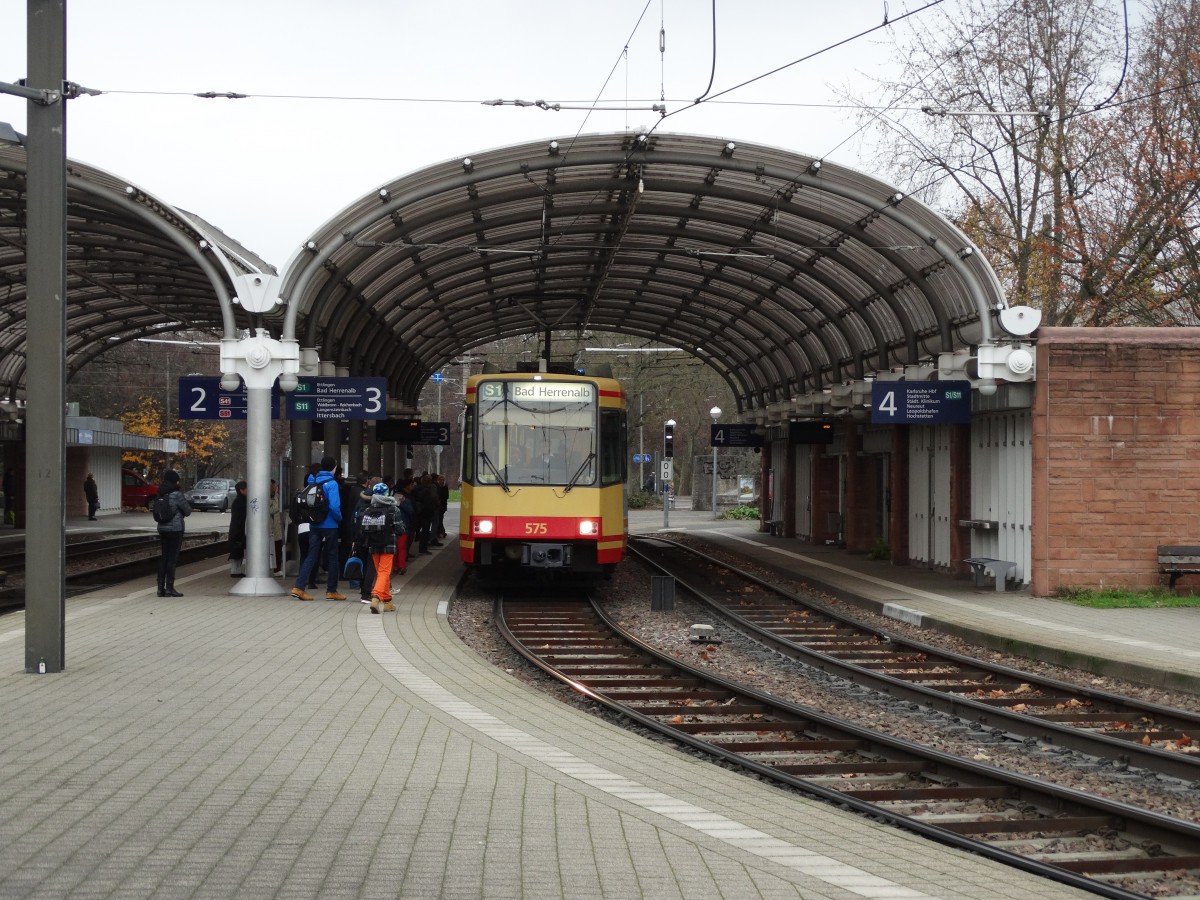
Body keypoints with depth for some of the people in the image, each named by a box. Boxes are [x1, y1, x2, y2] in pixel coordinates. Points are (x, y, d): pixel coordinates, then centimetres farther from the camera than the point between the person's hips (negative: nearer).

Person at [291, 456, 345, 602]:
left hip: (314, 525, 6)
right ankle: (331, 591, 12)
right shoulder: (331, 483, -13)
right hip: (329, 526, -5)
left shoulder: (312, 481, 7)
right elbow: (334, 506, -20)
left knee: (311, 556, 6)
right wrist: (339, 519, -4)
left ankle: (299, 587, -6)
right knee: (332, 557, 7)